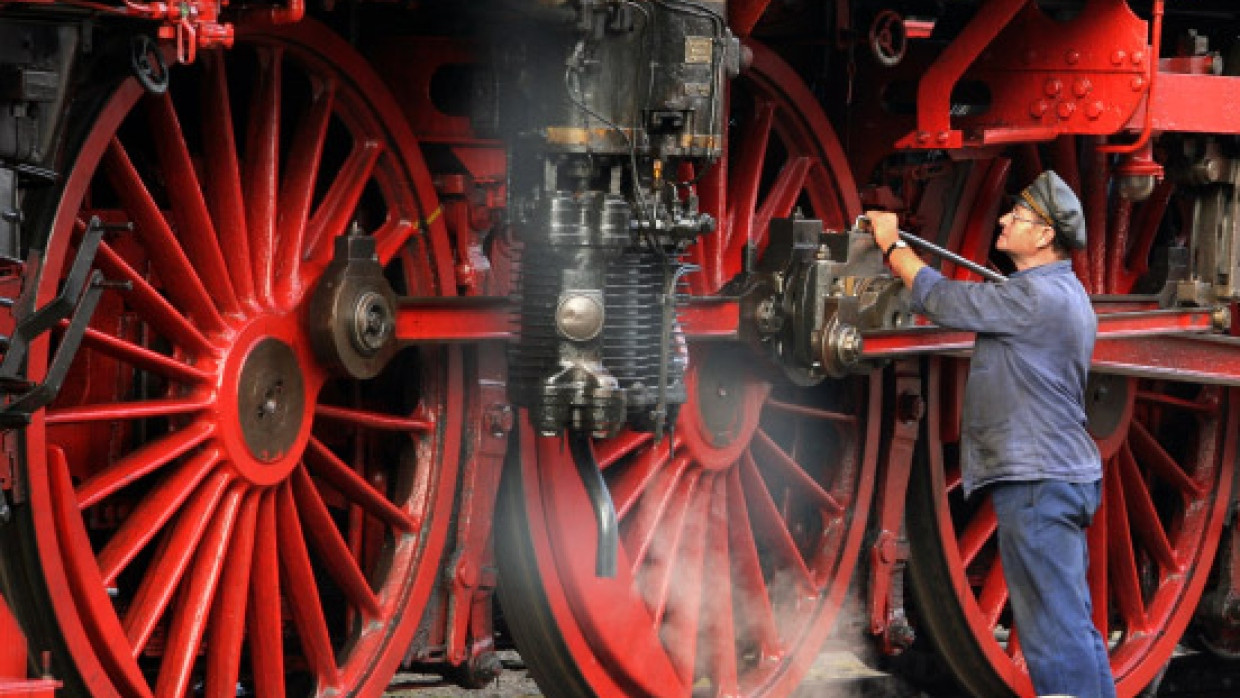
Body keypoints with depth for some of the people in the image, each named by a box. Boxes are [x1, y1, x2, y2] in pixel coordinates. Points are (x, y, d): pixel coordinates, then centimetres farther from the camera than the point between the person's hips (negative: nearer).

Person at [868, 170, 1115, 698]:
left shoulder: (1038, 295, -15)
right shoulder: (1061, 293, 18)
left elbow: (942, 300, -8)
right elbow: (963, 306, 23)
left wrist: (892, 245, 7)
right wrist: (896, 248, 24)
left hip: (1036, 481, -11)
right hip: (1061, 476, 11)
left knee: (1056, 634, -12)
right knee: (1070, 628, 13)